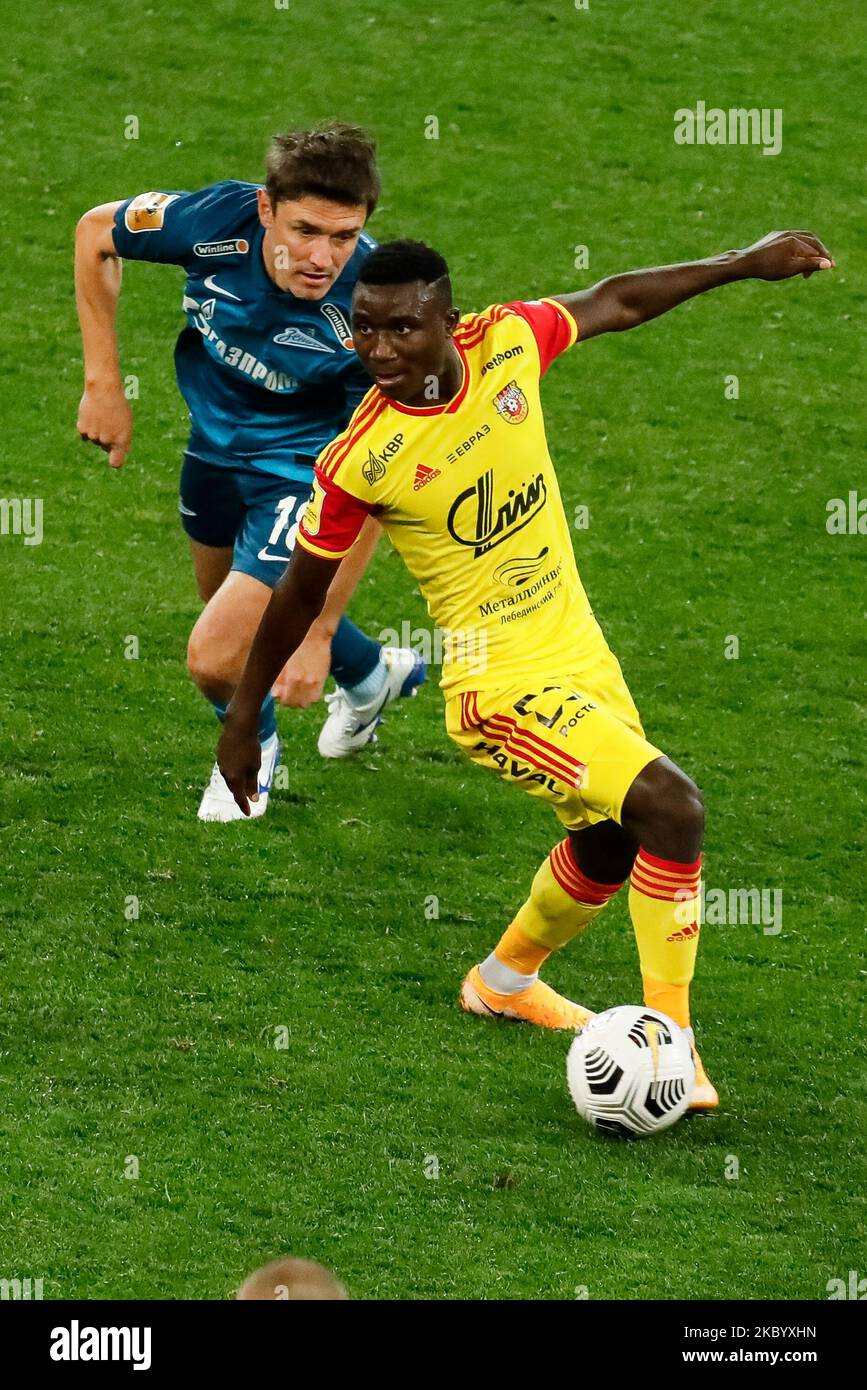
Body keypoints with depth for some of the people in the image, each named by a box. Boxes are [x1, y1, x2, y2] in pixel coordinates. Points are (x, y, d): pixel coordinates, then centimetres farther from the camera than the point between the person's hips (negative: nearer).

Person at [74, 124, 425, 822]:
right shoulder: (217, 220, -30)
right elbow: (96, 231, -8)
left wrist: (317, 634, -29)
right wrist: (104, 383, -9)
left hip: (303, 469, -5)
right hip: (215, 441, 5)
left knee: (217, 657, -15)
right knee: (227, 597, 29)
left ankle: (253, 743, 23)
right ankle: (371, 673, 59)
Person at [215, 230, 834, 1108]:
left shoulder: (506, 344, -10)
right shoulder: (357, 463, -21)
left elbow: (613, 303, 9)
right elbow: (298, 598, -8)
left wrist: (742, 265, 13)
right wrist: (242, 724, 2)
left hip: (581, 653, 7)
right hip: (504, 686, -7)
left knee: (610, 846, 23)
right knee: (670, 807, -21)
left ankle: (505, 979, 50)